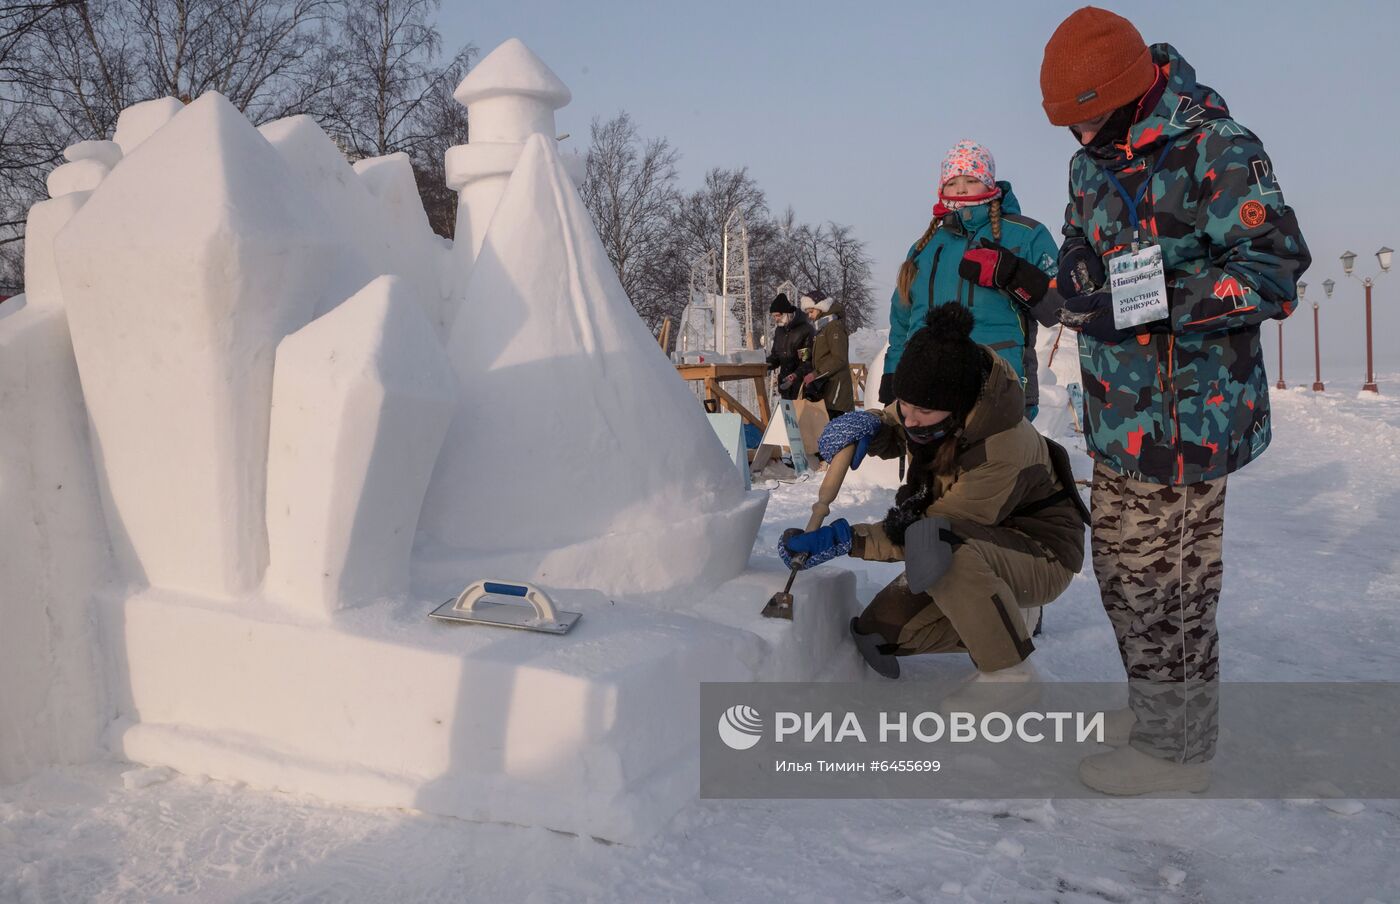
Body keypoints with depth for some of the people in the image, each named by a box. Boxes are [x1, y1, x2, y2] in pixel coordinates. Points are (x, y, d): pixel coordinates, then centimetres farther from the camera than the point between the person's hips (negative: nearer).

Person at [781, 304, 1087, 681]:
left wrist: (844, 540, -31)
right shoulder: (931, 402, -14)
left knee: (940, 544, -40)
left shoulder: (1004, 452, -34)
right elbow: (894, 433, 7)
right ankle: (998, 624, 8)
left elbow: (933, 533, -28)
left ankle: (1010, 674, -23)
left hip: (1043, 555, -7)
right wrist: (868, 426, -18)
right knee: (878, 632, -6)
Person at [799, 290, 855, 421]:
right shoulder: (822, 329, 21)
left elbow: (839, 359, -17)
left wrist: (815, 374, -17)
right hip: (825, 388, 9)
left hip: (835, 386, -9)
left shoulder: (834, 327, -8)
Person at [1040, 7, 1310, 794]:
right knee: (1120, 571, 19)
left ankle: (1178, 747, 19)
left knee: (1166, 587, 0)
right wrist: (1075, 277, -4)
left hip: (1187, 414, -8)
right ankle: (1155, 708, 39)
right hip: (1119, 416, 9)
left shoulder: (1216, 149, -14)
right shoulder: (1095, 165, 12)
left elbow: (1275, 271, -18)